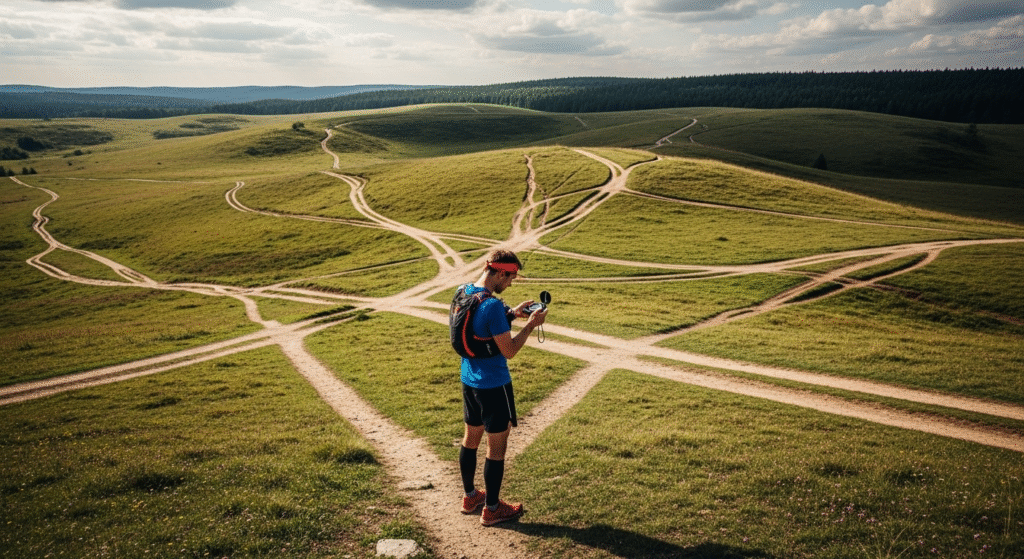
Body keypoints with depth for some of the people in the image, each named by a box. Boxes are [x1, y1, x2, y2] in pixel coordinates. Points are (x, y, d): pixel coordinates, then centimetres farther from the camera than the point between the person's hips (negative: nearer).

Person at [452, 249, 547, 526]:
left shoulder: (462, 292, 0)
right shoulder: (493, 306, -26)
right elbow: (509, 351, -21)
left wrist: (512, 314, 9)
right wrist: (530, 325, -10)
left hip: (469, 380, 9)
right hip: (493, 386, -9)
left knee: (471, 439, 21)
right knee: (496, 447, 6)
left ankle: (470, 497, 37)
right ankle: (491, 509, 19)